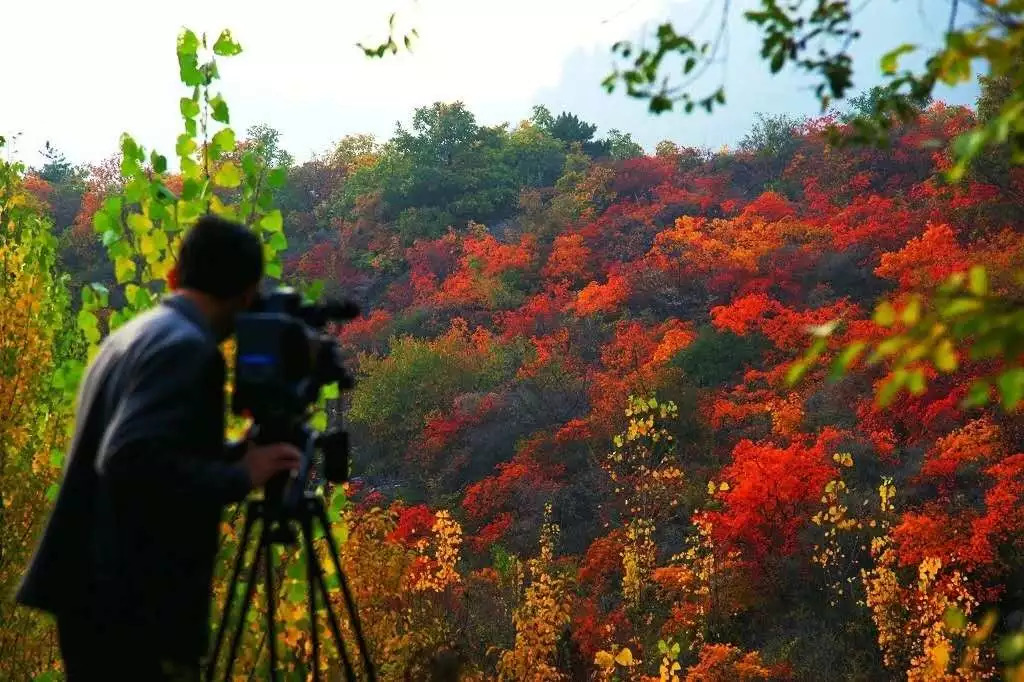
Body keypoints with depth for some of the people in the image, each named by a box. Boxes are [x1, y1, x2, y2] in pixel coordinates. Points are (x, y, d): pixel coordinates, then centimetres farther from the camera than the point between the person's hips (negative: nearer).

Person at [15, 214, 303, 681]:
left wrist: (244, 451, 15)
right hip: (135, 608, -10)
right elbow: (133, 462, -26)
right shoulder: (186, 347, -15)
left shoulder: (132, 334, 14)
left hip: (96, 599, 10)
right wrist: (241, 477, -16)